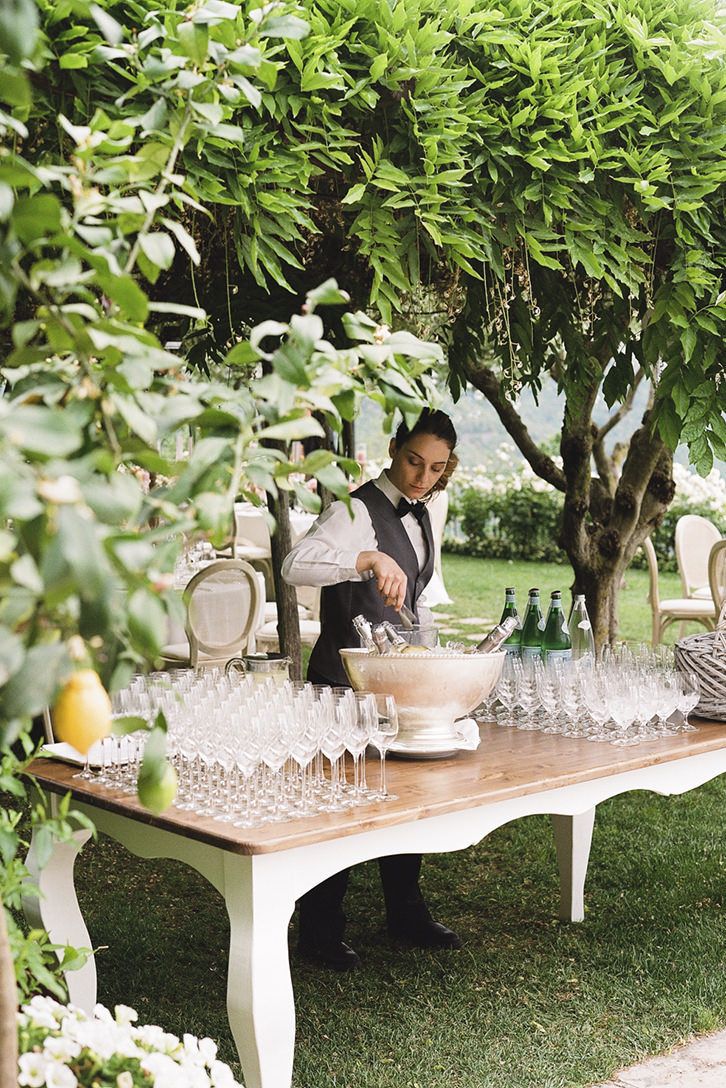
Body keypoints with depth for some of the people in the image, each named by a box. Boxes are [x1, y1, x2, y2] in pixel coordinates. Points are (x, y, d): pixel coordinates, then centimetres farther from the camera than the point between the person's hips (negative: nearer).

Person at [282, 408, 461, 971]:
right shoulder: (358, 510, -15)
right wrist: (371, 558, -44)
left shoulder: (420, 515, 12)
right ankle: (320, 930, 14)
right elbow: (296, 564, -32)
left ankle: (406, 912, 32)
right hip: (347, 680, -8)